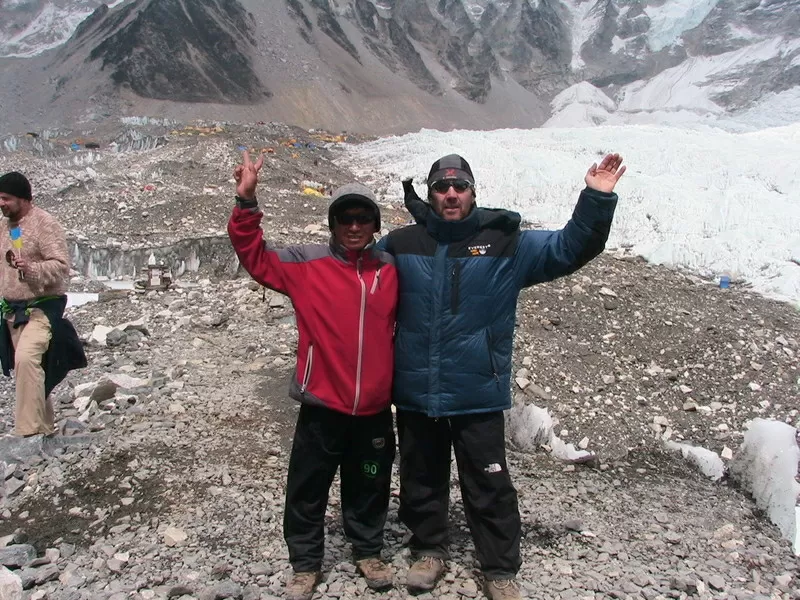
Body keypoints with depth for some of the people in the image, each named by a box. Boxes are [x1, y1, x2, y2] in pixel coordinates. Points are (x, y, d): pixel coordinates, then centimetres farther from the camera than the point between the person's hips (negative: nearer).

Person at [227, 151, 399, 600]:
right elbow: (254, 254, -9)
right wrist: (247, 202, -21)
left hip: (375, 406, 2)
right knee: (308, 489, 12)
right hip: (322, 403, -2)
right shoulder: (306, 263, -6)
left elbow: (400, 325, 13)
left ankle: (368, 551, 41)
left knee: (370, 486, 19)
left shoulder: (390, 268, 1)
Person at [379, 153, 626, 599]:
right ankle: (429, 551, 38)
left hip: (479, 394, -1)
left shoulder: (506, 243, -1)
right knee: (422, 480, 17)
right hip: (416, 393, 2)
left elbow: (567, 249, -4)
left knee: (489, 487, 8)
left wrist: (597, 200, -14)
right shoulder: (401, 245, 2)